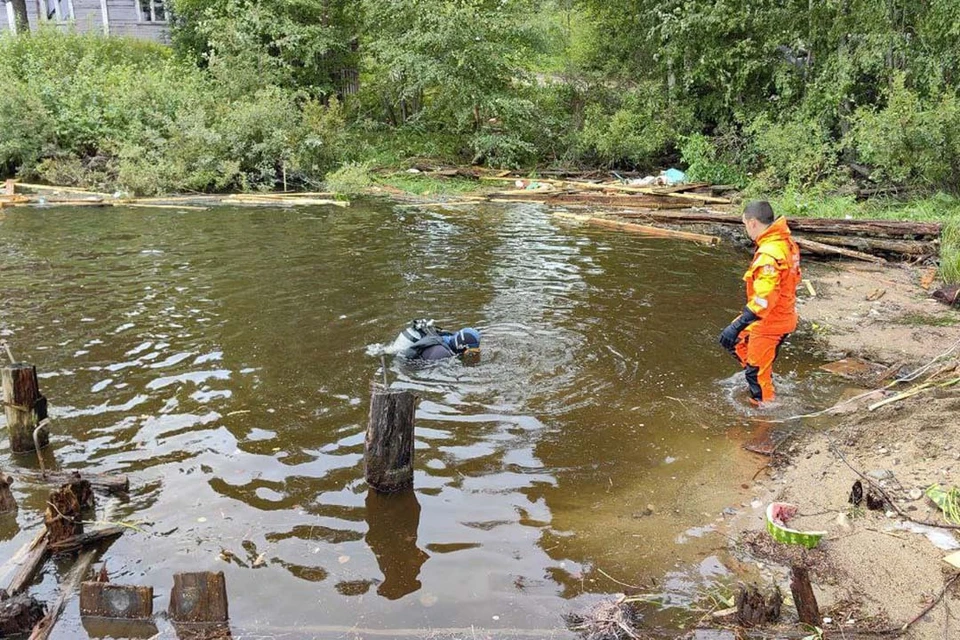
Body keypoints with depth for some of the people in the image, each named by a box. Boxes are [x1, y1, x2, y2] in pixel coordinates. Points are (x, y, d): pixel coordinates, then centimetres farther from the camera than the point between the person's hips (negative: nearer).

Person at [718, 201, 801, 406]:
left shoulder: (769, 254, -28)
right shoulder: (786, 242, 1)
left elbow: (763, 299, -34)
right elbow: (791, 278, 14)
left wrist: (738, 325, -33)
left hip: (769, 322, -9)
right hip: (783, 315, 9)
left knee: (757, 373, 5)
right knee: (732, 341, 23)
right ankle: (764, 380, 32)